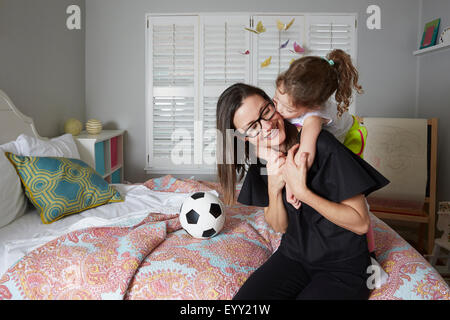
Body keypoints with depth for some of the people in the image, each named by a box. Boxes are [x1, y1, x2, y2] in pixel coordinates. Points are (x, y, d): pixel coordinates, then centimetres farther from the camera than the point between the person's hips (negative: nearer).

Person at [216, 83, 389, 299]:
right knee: (244, 298, -15)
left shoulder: (319, 145, -23)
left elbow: (360, 223, -18)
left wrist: (302, 191, -28)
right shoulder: (260, 161, -3)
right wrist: (273, 188, -19)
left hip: (343, 265, -4)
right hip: (292, 256, 4)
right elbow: (279, 227, 0)